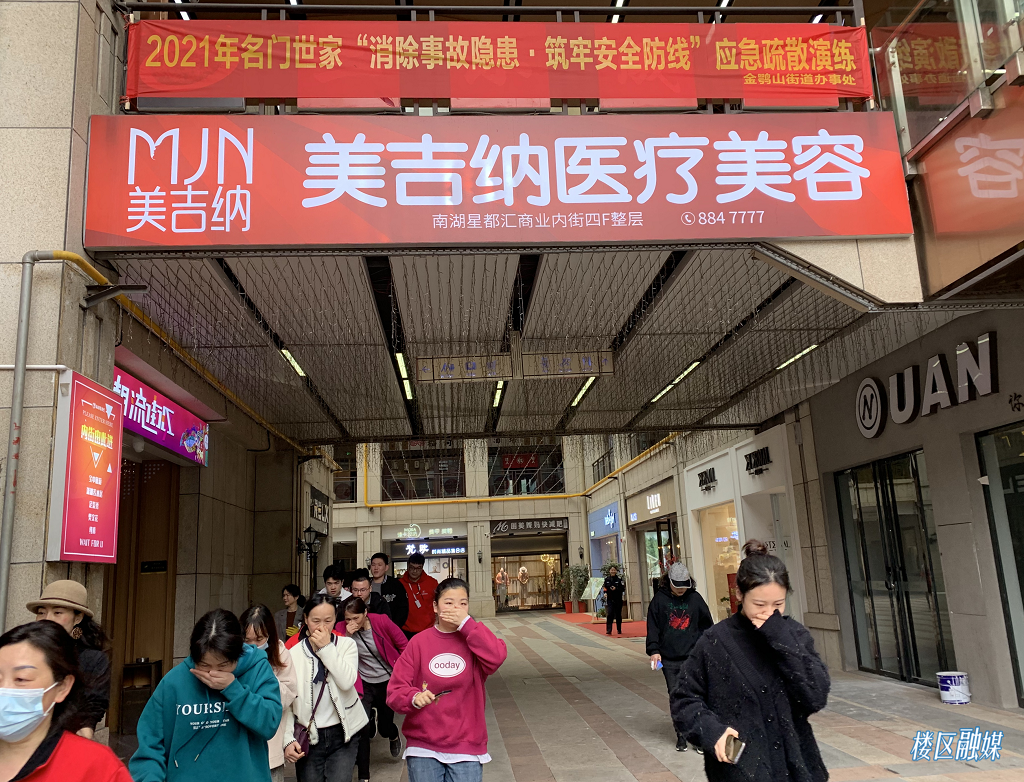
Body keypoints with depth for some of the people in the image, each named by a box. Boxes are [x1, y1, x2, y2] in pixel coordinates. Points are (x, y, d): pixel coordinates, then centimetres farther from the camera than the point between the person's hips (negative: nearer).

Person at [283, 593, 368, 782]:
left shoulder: (346, 645, -1)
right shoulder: (294, 652, -2)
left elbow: (347, 682, -17)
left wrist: (326, 647, -15)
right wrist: (288, 739, -10)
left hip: (343, 734, -1)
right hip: (307, 737, 1)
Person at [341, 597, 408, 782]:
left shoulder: (382, 621, -19)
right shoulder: (343, 629, -14)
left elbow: (404, 646, -8)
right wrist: (347, 635, -32)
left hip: (388, 682, -1)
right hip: (364, 684, 1)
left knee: (385, 728, 11)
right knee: (362, 729, -11)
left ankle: (394, 735, 51)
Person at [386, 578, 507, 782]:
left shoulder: (475, 639, 0)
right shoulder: (419, 642, -1)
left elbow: (497, 657, -22)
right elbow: (395, 691, -1)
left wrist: (467, 624, -20)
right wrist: (414, 697, -22)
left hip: (466, 746, 0)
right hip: (423, 746, 0)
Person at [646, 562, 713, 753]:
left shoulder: (695, 598, 3)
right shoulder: (660, 599, 1)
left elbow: (707, 625, 12)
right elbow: (652, 626, 4)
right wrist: (654, 650, -3)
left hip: (692, 656, -1)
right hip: (669, 658, 1)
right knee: (675, 696, 8)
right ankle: (681, 735, 19)